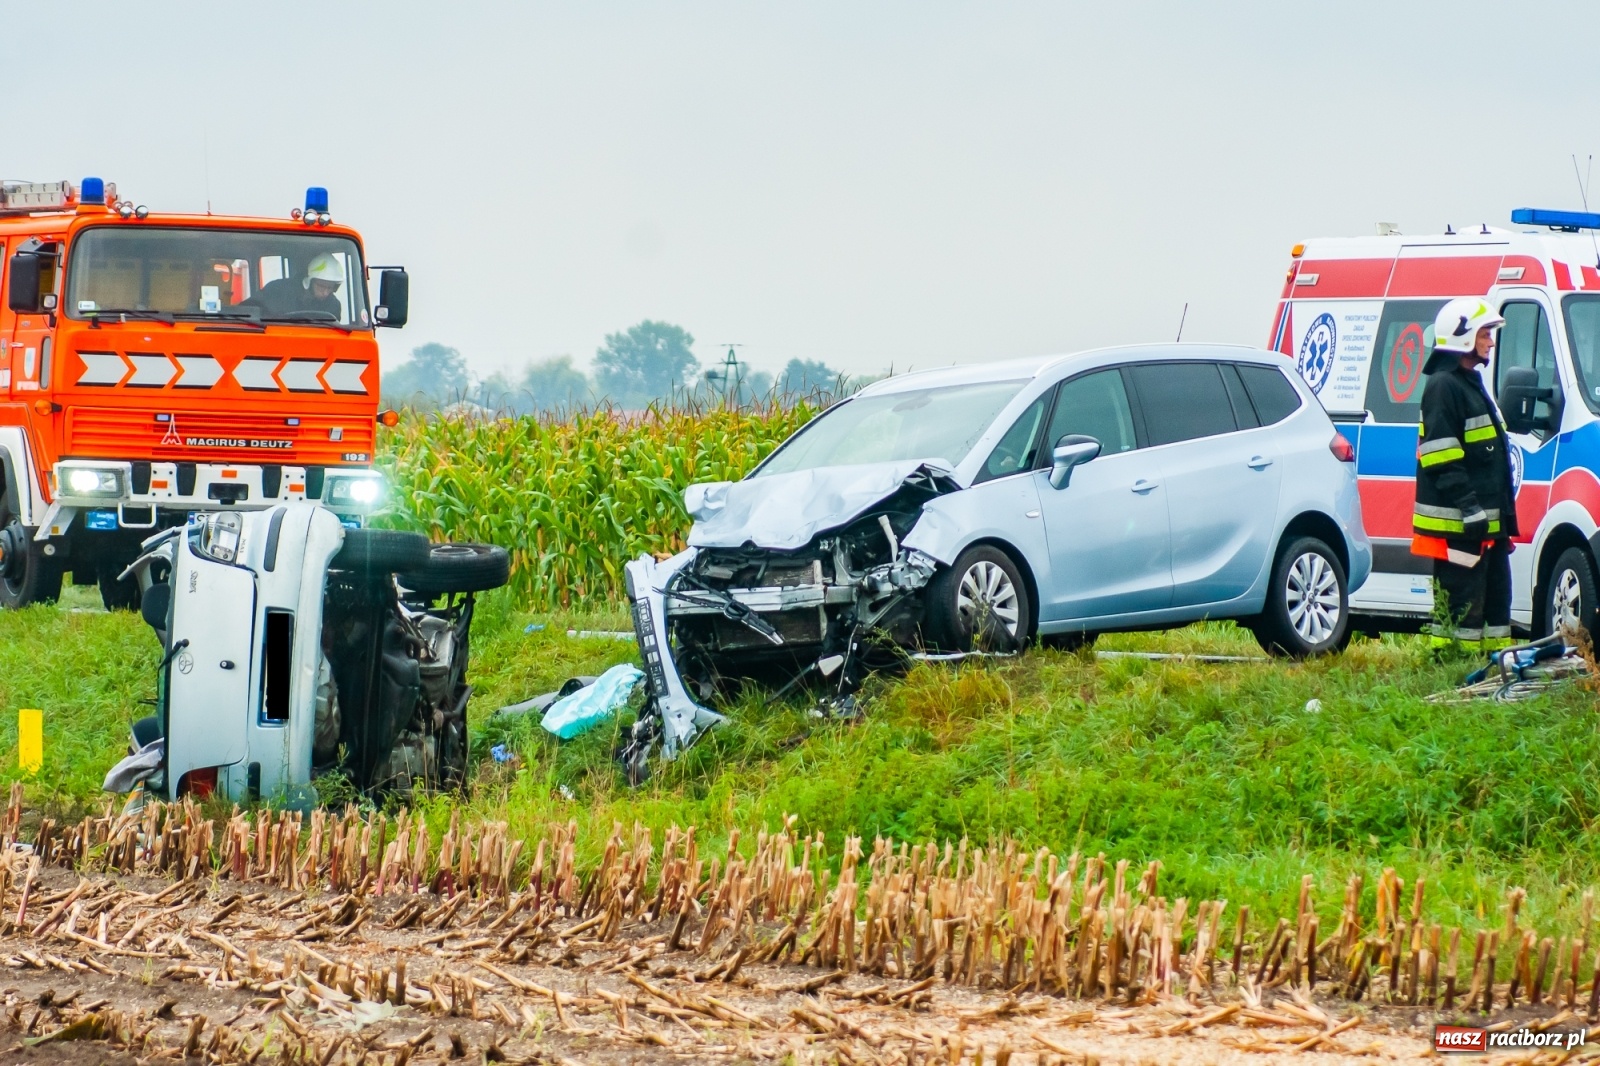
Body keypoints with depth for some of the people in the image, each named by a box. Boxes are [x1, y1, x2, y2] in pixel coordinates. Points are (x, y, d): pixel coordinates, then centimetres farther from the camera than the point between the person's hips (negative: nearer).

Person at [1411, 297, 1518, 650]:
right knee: (1461, 606, -10)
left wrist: (1504, 514, 24)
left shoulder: (1472, 383, 21)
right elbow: (1443, 458, -20)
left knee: (1496, 597, 12)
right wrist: (1469, 507, -24)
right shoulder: (1443, 387, -12)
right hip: (1456, 525, -10)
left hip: (1485, 522, 10)